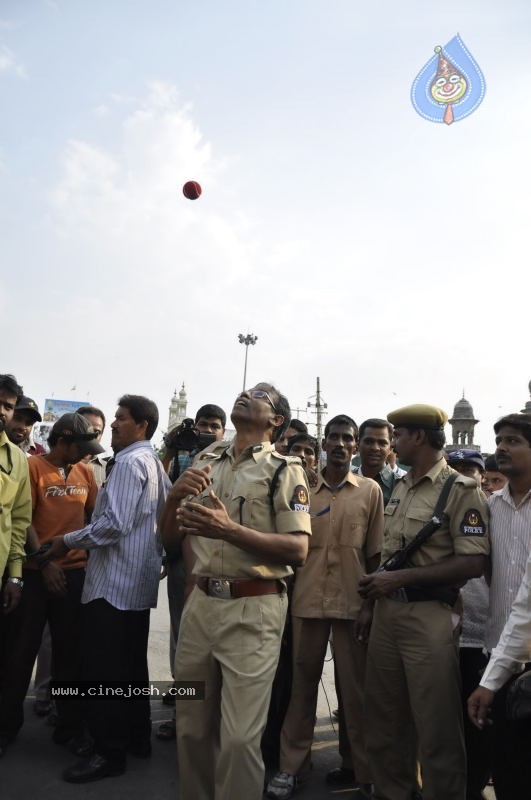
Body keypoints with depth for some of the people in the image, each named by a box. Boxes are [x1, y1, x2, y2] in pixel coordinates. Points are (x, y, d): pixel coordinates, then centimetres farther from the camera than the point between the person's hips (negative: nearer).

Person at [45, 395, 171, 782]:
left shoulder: (129, 462, -16)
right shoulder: (155, 463, 14)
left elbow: (115, 523, -23)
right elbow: (163, 519, 16)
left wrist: (68, 541, -11)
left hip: (114, 582, -10)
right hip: (139, 582, 10)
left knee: (104, 671, 1)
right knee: (133, 665, 18)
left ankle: (110, 752, 12)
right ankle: (138, 738, 30)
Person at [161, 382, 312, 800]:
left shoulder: (285, 470, -4)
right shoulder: (205, 461, 10)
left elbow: (298, 550, -13)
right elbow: (170, 541, 12)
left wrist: (229, 530, -23)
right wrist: (175, 497, -8)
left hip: (253, 609, -5)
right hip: (200, 602, 5)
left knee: (239, 737, 1)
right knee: (192, 727, 17)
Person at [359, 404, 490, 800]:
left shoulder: (460, 490, -11)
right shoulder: (400, 487, 11)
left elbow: (473, 563, -18)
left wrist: (400, 577, -19)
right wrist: (376, 582, 4)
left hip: (429, 616, -7)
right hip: (387, 611, 7)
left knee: (436, 725, 7)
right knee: (385, 716, 19)